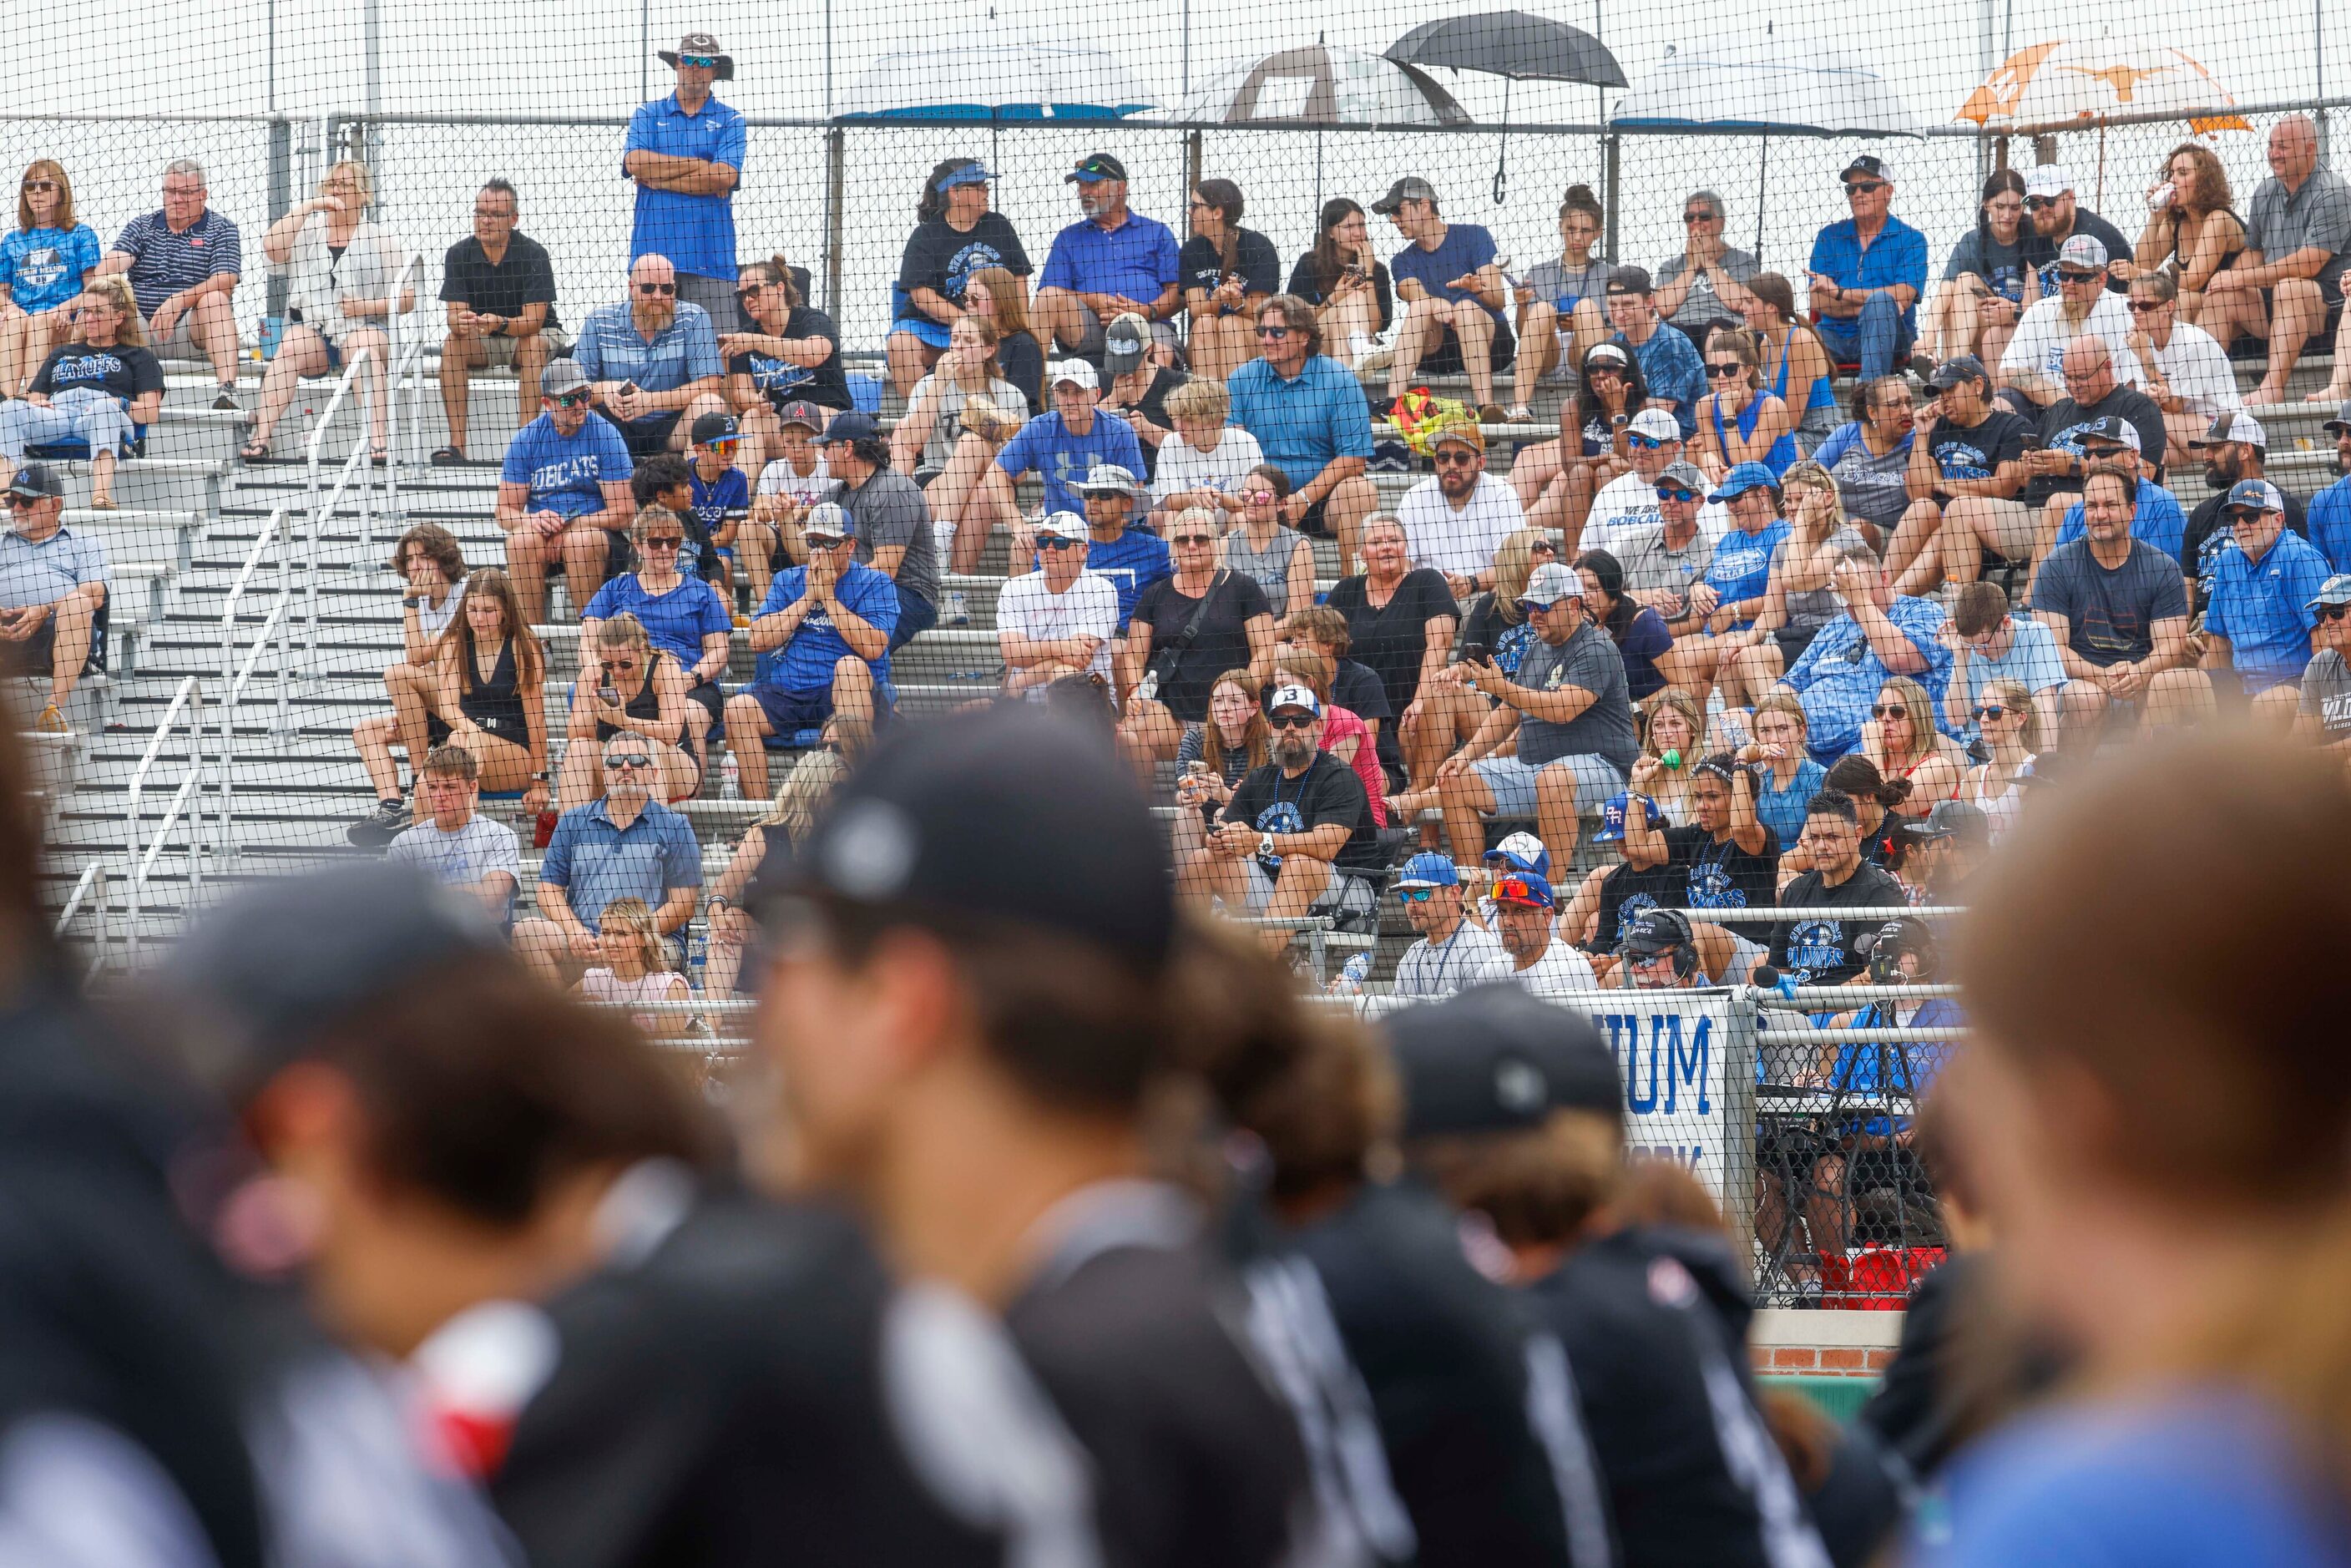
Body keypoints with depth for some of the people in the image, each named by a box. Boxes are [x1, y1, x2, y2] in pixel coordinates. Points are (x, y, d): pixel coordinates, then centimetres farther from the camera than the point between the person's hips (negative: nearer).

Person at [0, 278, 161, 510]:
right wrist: (37, 404, 3)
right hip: (53, 418, 3)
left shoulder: (136, 356, 26)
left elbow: (151, 412, 12)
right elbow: (34, 399, 29)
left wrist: (122, 405, -11)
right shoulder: (61, 353, 38)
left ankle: (101, 496, -63)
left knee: (105, 408, -42)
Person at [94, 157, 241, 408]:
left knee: (214, 299, -32)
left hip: (191, 333, -2)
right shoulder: (141, 226, 17)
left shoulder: (221, 229, 8)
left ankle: (227, 390, -49)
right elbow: (111, 264, -1)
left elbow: (225, 282, -9)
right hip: (139, 329, 2)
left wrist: (179, 301, -25)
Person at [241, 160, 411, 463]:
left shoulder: (382, 239, 11)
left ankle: (379, 444, -47)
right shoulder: (306, 230, 15)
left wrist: (367, 306, -9)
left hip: (364, 327, -1)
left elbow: (407, 300, 8)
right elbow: (271, 247, -7)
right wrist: (307, 207, -6)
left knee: (364, 346, -37)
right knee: (291, 347, -33)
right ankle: (259, 440, -41)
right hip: (311, 329, 1)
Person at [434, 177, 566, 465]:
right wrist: (460, 321, -41)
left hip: (535, 334, -3)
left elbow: (533, 321, -26)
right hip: (481, 343, 3)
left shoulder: (533, 254, -19)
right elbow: (454, 314, -16)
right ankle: (456, 444, -30)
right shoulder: (459, 254, -9)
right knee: (452, 343, -26)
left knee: (533, 345, -35)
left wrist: (501, 323, -46)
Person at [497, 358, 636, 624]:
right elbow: (505, 511, 3)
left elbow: (623, 512, -9)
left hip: (600, 535, -2)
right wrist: (532, 521, -20)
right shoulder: (526, 439, 3)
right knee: (520, 541, -31)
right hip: (544, 534, 2)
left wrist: (567, 527, -18)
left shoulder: (605, 435, -5)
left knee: (581, 540, -36)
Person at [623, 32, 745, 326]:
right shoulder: (648, 114, 15)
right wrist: (700, 166, -3)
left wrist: (658, 179, -3)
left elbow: (724, 177, -5)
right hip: (653, 248, 1)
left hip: (710, 255, -1)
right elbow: (635, 163, -3)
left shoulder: (730, 120, 11)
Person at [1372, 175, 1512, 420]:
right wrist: (1436, 305, -34)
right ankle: (1392, 401, -43)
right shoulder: (1404, 261, 12)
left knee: (1466, 307, -32)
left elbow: (1499, 300, -8)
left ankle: (1486, 405, -47)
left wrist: (1477, 288, -31)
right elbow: (1414, 295, -11)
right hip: (1438, 352, 2)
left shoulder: (1473, 236, 2)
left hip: (1490, 342, -2)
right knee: (1420, 307, -26)